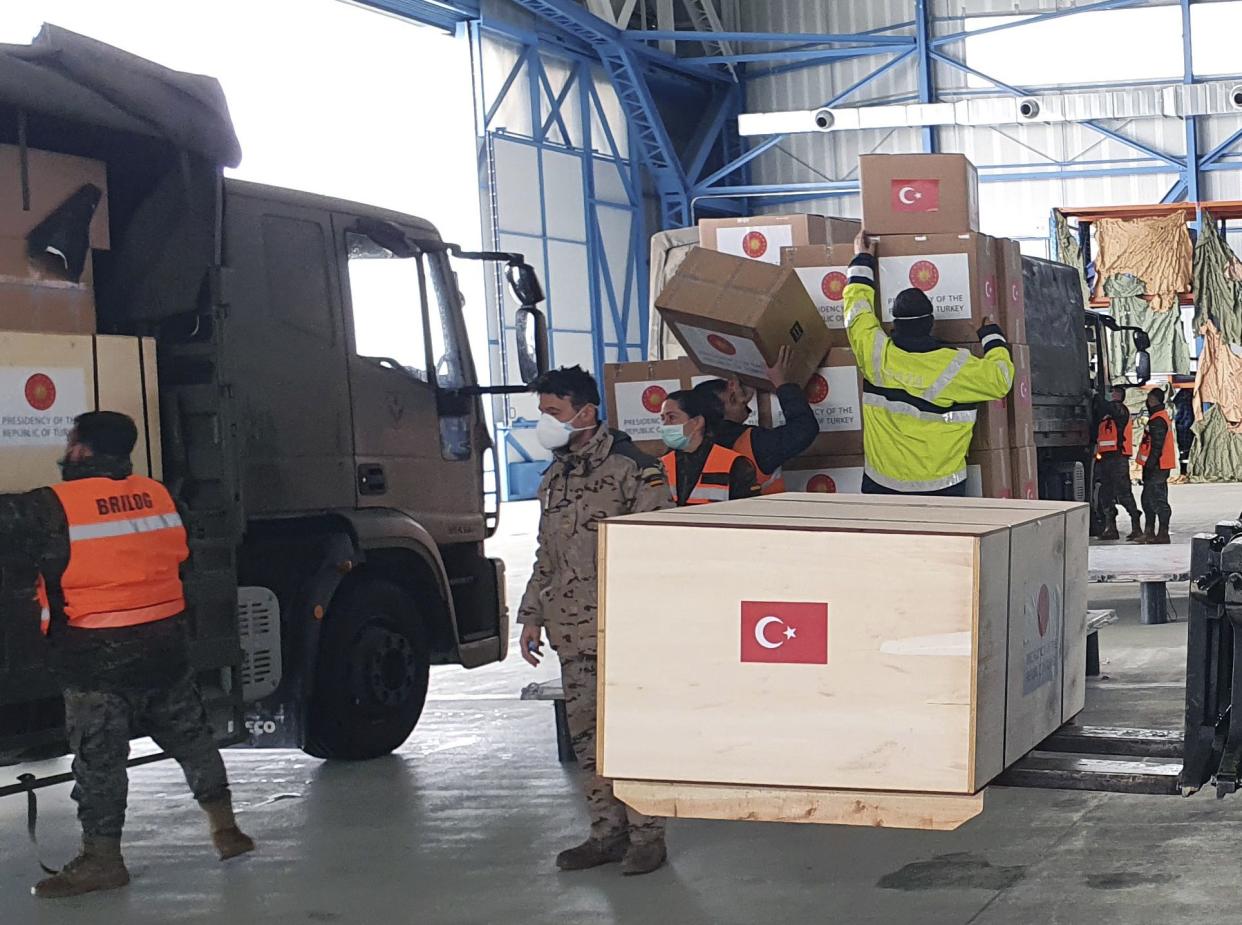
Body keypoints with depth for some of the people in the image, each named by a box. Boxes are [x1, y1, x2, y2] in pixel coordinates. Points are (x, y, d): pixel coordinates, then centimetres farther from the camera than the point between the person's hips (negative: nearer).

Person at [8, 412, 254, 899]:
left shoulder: (52, 508, -14)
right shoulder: (159, 496, 5)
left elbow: (10, 520, -8)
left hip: (96, 659, -6)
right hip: (165, 649, 6)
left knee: (97, 758, 3)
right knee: (191, 736, 17)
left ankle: (102, 857, 8)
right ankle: (226, 829, 25)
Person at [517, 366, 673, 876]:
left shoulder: (633, 468, -9)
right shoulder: (555, 477, 16)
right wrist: (532, 616, 20)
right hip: (572, 633, 8)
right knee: (586, 733, 10)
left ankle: (645, 834, 5)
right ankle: (607, 830, 19)